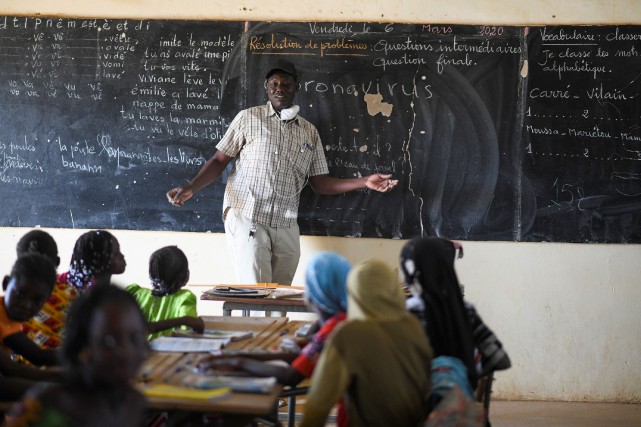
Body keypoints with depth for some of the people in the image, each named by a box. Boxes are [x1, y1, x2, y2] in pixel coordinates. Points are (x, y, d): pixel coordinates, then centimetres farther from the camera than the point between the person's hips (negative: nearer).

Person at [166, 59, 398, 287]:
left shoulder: (309, 132, 13)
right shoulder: (248, 118, 4)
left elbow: (319, 182, 13)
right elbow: (219, 161, 4)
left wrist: (365, 182, 3)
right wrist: (191, 187, -12)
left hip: (286, 226, 4)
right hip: (247, 218, -3)